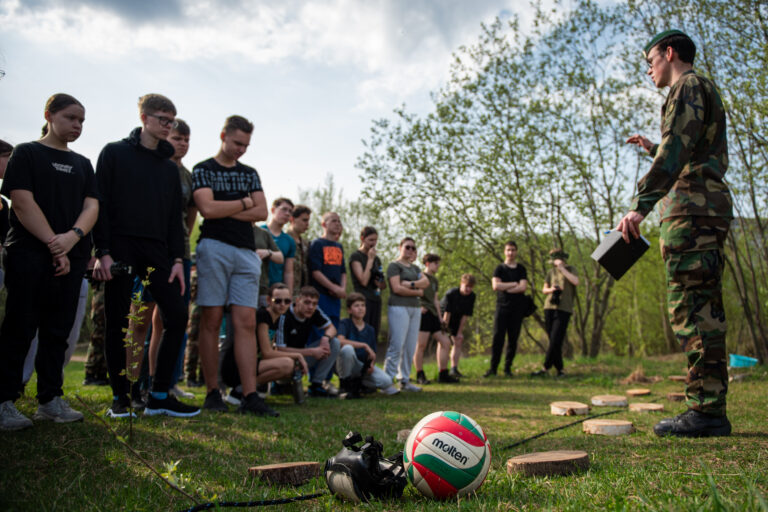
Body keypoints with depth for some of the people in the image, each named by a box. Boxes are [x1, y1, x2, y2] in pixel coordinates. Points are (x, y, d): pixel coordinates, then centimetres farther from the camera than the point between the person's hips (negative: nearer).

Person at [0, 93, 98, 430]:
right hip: (29, 254, -4)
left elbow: (91, 206, 7)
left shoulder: (82, 164, 18)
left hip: (71, 256, 5)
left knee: (58, 331, 7)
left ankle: (50, 399, 14)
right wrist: (53, 245, -13)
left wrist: (73, 236, -13)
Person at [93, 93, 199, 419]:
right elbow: (100, 205, -2)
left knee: (177, 316, -6)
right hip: (120, 250, -4)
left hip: (156, 251, 4)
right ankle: (120, 398, 12)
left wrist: (177, 259, 5)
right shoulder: (115, 153, 6)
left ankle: (159, 396, 3)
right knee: (119, 322, 0)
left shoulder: (170, 167, 18)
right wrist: (102, 251, -12)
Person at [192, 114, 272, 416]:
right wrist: (245, 203, 2)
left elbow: (262, 212, 8)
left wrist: (225, 210, -2)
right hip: (214, 247, -3)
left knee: (246, 323, -4)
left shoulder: (249, 173, 21)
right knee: (211, 321, -3)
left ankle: (250, 396, -6)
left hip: (246, 251, 4)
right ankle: (213, 393, 6)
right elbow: (207, 208, -9)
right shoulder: (203, 170, 7)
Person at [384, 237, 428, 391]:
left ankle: (404, 380, 10)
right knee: (397, 346, -12)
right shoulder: (394, 266, 0)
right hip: (399, 308, -7)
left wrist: (411, 284, -12)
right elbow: (397, 288, -12)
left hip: (415, 308, 7)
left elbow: (426, 281, 6)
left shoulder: (414, 267, 22)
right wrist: (418, 292, -3)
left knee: (410, 347, 5)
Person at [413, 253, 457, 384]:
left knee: (445, 342, 5)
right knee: (421, 345, -9)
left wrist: (440, 318, 18)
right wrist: (418, 306, -15)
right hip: (423, 314, -8)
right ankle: (420, 376, 0)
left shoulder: (435, 280, 22)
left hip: (433, 315, 8)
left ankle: (443, 374, 11)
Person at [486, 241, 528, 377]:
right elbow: (495, 286, -7)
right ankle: (493, 368, -2)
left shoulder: (521, 269, 11)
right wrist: (514, 284, -5)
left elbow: (523, 287, -3)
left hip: (517, 308, 1)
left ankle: (508, 368, 9)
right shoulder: (499, 268, 9)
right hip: (502, 306, -1)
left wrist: (505, 288, -7)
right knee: (498, 338, -7)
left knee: (513, 339, 2)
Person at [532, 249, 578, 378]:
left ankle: (545, 368, -6)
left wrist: (562, 268, -12)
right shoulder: (551, 272, 15)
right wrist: (550, 290, -5)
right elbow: (544, 289, 18)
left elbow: (576, 282, -13)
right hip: (549, 308, 4)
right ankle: (559, 369, 10)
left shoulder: (571, 269, 6)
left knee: (555, 340, -11)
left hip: (564, 309, -4)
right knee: (553, 341, 3)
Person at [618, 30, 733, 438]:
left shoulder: (688, 86, 0)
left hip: (691, 208, -10)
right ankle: (711, 409, 10)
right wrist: (653, 148, 38)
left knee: (691, 307, -13)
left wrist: (640, 205, -26)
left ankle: (706, 410, -13)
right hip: (710, 207, 10)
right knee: (705, 309, 7)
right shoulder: (705, 92, 31)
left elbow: (677, 150, -17)